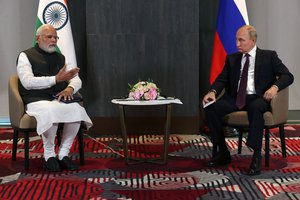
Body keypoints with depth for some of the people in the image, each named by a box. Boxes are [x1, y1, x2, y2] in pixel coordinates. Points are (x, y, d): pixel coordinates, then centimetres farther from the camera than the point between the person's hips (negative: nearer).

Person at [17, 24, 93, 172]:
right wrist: (56, 79, -17)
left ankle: (63, 154, -17)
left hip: (58, 99, 5)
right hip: (37, 100, -4)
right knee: (50, 111, -38)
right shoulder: (26, 56, 6)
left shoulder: (60, 57, 22)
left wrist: (70, 88, -7)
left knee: (77, 109, -27)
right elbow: (28, 82, -10)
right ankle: (49, 155, -19)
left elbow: (76, 79, 18)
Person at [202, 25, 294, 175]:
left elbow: (287, 76, 1)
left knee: (255, 108, -40)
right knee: (211, 108, -23)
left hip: (258, 98, -4)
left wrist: (275, 87, -20)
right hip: (235, 98, 4)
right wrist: (213, 92, -12)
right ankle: (223, 152, -9)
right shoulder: (232, 59, 18)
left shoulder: (269, 56, 8)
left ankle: (256, 157, -36)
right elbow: (222, 79, 11)